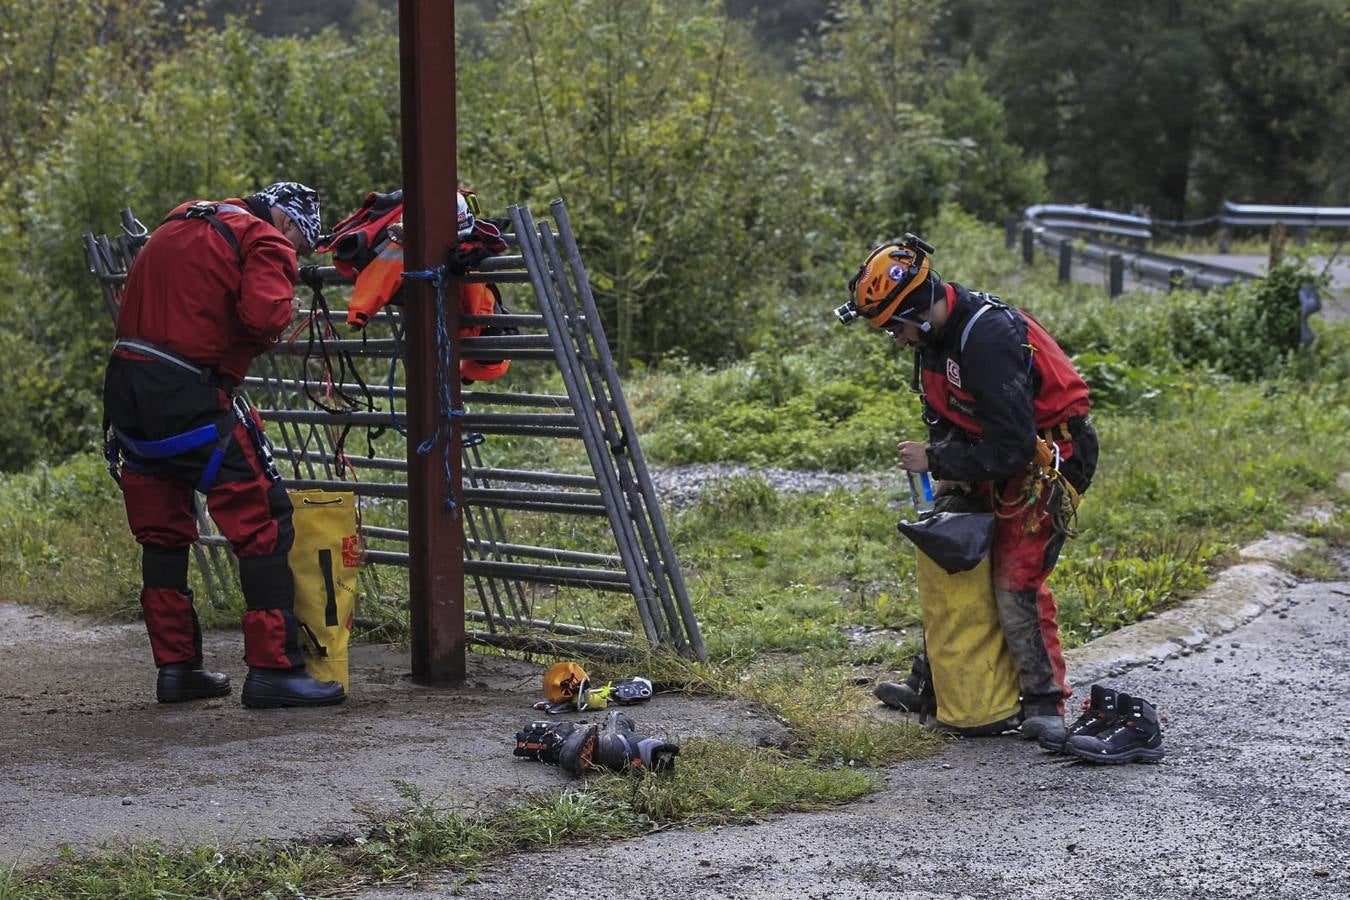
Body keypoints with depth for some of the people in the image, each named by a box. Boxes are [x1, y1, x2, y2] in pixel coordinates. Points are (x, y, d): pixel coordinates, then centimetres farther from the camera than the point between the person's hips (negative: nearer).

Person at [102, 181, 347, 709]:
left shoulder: (177, 226, 24)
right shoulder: (264, 241, -1)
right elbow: (263, 315, -18)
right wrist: (285, 306, 3)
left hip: (125, 387, 8)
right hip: (190, 397, -8)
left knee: (162, 534, 16)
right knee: (264, 523, -2)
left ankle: (176, 666, 21)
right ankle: (272, 668, -4)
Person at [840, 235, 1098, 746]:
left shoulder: (989, 339, -32)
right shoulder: (934, 335, -2)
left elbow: (1012, 449, -32)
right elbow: (946, 416, 13)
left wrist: (938, 461, -22)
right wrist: (951, 471, -4)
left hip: (1047, 458, -9)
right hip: (998, 454, 9)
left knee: (1016, 582, -15)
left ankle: (1044, 704, -6)